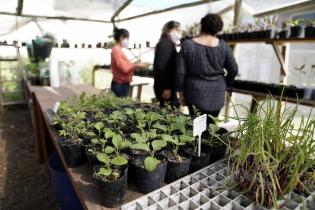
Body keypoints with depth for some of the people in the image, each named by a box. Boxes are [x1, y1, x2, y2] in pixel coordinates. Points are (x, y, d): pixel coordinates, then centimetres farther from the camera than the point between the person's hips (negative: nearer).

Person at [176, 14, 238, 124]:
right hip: (216, 94, 2)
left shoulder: (187, 45, -7)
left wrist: (181, 92, 4)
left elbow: (180, 71, -8)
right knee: (211, 124, 15)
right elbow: (233, 69, 1)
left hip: (195, 93, -1)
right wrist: (224, 84, 18)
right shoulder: (223, 46, -4)